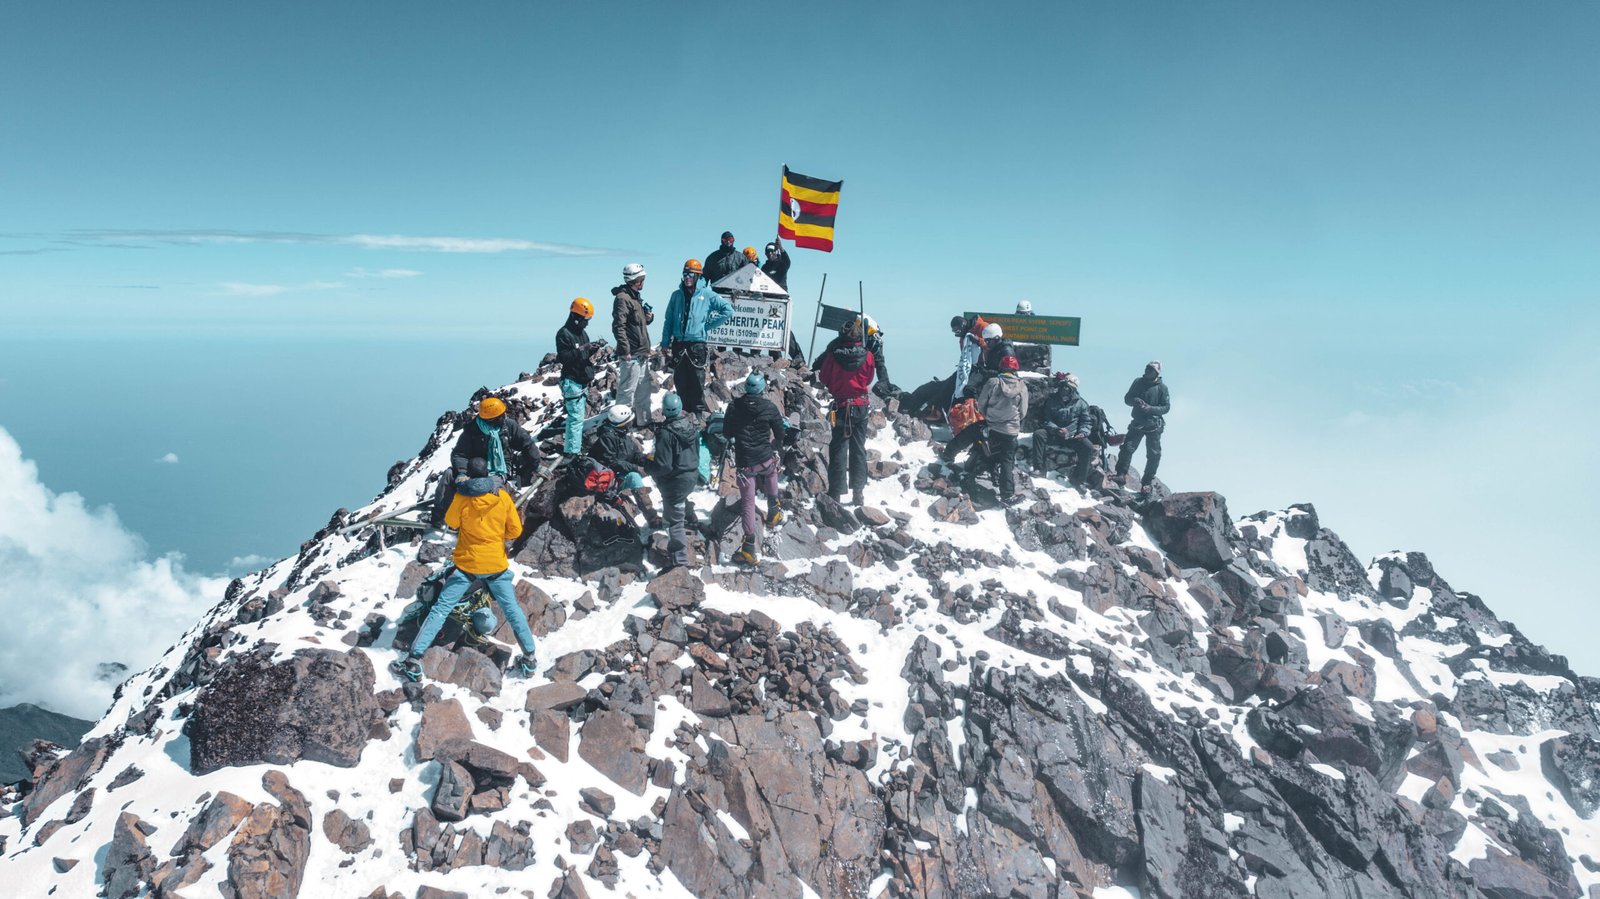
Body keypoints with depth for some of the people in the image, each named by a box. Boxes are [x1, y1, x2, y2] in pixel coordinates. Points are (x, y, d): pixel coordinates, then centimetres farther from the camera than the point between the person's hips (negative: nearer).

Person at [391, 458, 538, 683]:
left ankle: (413, 661, 2)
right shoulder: (503, 497, -7)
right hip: (497, 564, 1)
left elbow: (451, 522, 6)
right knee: (512, 610, 13)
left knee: (440, 609, 5)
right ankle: (529, 658, 16)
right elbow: (515, 531, 0)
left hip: (467, 563, -1)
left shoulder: (461, 498, -11)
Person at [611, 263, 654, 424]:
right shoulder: (622, 298, -13)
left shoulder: (635, 298, 17)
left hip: (642, 355, 10)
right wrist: (625, 350, -23)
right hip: (631, 356, -10)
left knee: (644, 391, 18)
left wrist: (649, 317, 6)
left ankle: (645, 421, 29)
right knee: (627, 392, -7)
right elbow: (618, 326, -20)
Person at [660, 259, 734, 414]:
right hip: (678, 346, 4)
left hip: (697, 345, -4)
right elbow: (669, 320, 14)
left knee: (697, 383, -5)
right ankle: (685, 413, 18)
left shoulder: (707, 295, -1)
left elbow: (728, 310, 0)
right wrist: (665, 342, 7)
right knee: (680, 383, 8)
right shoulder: (677, 295, 10)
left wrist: (708, 324, -2)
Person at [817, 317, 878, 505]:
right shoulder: (867, 356, -9)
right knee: (859, 449, 11)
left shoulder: (833, 356, -13)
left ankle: (835, 493, 6)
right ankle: (858, 492, 14)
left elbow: (824, 379, 1)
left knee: (838, 449, 6)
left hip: (841, 406, -2)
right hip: (861, 407, 2)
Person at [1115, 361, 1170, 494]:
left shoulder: (1162, 387, -6)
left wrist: (1151, 409, -22)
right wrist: (1135, 401, -15)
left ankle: (1146, 483, 9)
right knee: (1127, 448, -11)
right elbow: (1127, 398, 8)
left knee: (1153, 455, 0)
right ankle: (1121, 475, 0)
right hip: (1137, 423, 2)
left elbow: (1166, 407, -6)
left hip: (1154, 425, -2)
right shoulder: (1138, 382, 3)